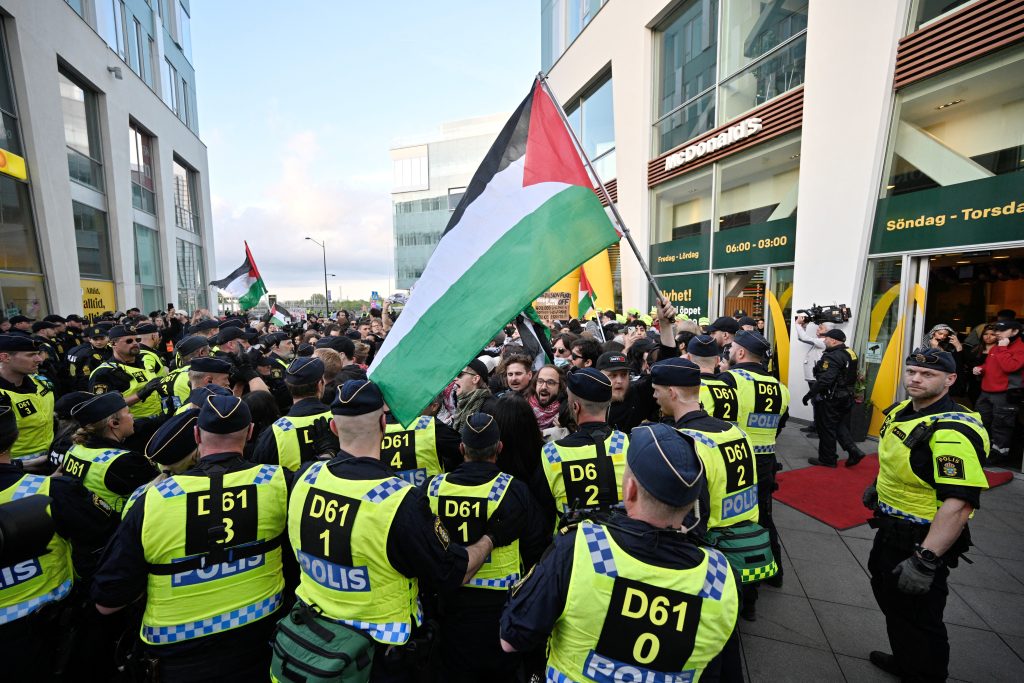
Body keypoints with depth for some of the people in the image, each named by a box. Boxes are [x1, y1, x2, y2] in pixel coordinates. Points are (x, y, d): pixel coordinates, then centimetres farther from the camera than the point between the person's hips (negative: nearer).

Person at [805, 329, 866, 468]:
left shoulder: (832, 357, -22)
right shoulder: (850, 353, 9)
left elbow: (824, 380, -28)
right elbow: (852, 377, 18)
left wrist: (810, 394, -22)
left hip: (830, 399, -10)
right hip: (846, 397, 10)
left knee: (827, 429, 2)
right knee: (841, 426, 20)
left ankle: (827, 459, 12)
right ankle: (854, 451, 10)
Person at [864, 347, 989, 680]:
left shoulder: (953, 431, -27)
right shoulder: (901, 411, 2)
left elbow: (960, 503, -32)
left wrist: (925, 562, -32)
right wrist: (878, 488, 22)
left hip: (922, 541, -9)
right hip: (890, 529, 9)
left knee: (918, 618, 8)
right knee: (890, 597, 26)